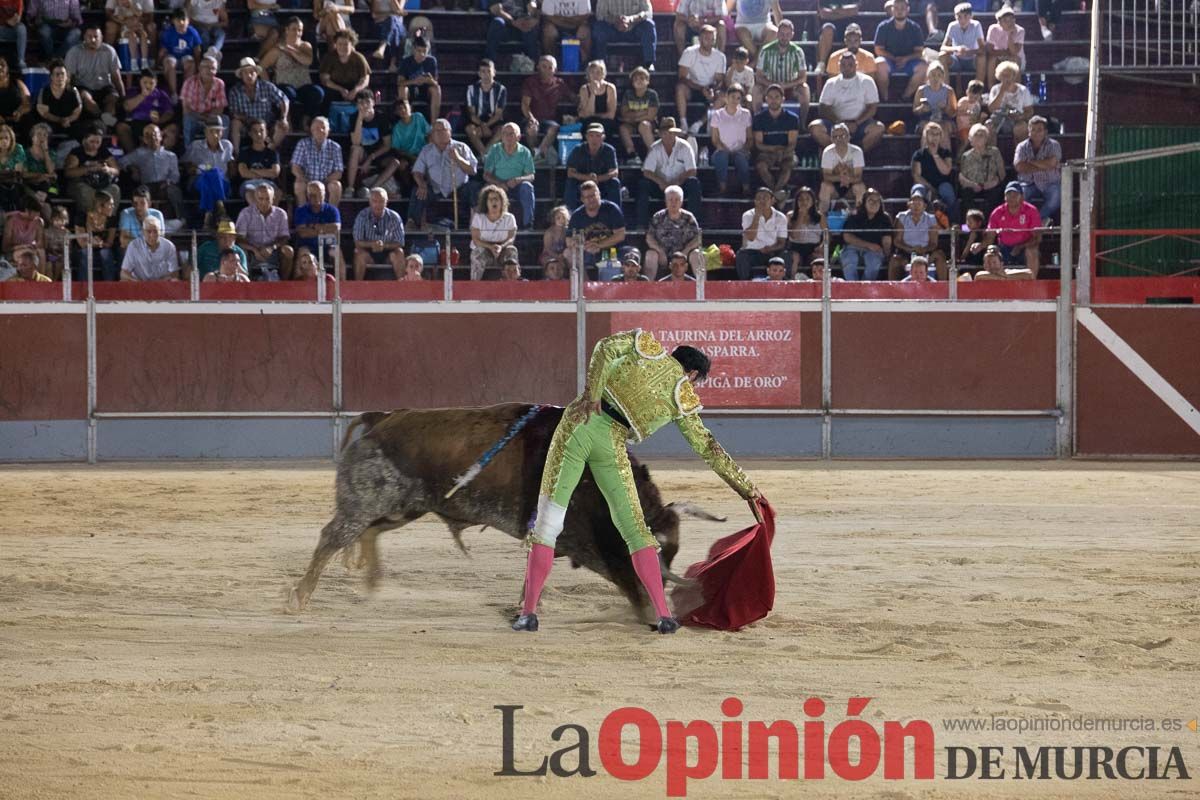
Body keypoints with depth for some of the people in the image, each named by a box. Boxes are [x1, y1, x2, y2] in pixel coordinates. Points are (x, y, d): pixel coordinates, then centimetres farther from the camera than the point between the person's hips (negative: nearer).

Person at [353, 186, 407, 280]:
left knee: (399, 252, -29)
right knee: (359, 252, -30)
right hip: (369, 254, 0)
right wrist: (371, 244, -31)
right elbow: (357, 242, -11)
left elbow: (399, 244, -9)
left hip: (388, 254, 0)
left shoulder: (394, 217, -6)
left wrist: (384, 245, -28)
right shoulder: (362, 216, -7)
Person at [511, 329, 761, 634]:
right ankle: (664, 616, 4)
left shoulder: (646, 344, 13)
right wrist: (745, 487, 20)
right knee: (634, 526, 11)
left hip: (579, 425, 0)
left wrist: (591, 391, -11)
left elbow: (605, 347, -4)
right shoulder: (683, 396, 11)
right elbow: (706, 446, 13)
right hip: (611, 446, 0)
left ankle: (529, 612, -2)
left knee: (548, 520, 3)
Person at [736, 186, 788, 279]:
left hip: (772, 252, 1)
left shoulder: (781, 218, 3)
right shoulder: (748, 216, -1)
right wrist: (757, 216, -19)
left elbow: (781, 243, 3)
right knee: (742, 255, -34)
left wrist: (770, 249, -20)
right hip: (753, 252, -1)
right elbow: (750, 238, -16)